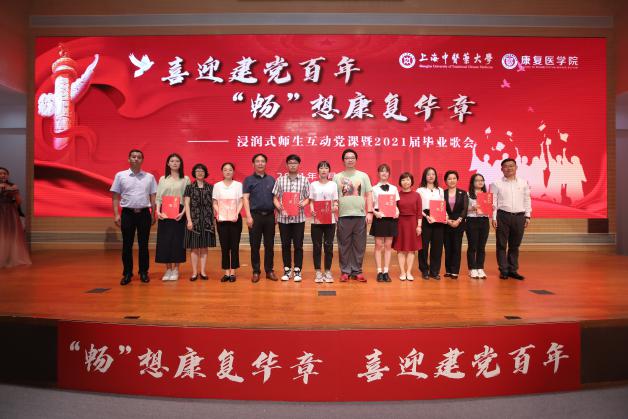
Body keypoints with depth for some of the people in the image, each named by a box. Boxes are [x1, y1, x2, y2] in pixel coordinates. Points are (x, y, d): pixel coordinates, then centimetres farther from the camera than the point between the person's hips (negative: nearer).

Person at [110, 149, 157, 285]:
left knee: (143, 244, 6)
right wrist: (116, 214, -4)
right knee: (127, 245, 5)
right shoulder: (120, 175, 3)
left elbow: (153, 197, 8)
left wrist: (153, 214, 5)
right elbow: (115, 197, 3)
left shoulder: (149, 177, 5)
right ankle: (127, 274, 15)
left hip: (144, 213, 1)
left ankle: (143, 272, 16)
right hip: (127, 213, 0)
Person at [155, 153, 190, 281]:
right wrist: (158, 211, -7)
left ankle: (175, 269, 10)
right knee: (164, 240, 1)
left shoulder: (185, 179, 4)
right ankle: (168, 269, 11)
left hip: (179, 213, -2)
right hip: (164, 213, 2)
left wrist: (183, 212, -13)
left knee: (177, 240, -1)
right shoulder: (162, 179, 10)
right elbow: (158, 198, 8)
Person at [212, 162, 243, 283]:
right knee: (224, 246, 3)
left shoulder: (238, 185, 3)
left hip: (235, 218, -1)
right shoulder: (217, 185, 7)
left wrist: (237, 214, -15)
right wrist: (218, 214, -11)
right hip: (222, 219, 1)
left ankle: (233, 272, 9)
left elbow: (241, 202, 0)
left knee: (234, 245, 1)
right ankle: (226, 272, 11)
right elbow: (215, 203, 6)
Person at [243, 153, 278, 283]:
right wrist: (248, 216, -12)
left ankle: (269, 270, 16)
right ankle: (256, 271, 12)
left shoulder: (271, 179, 12)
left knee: (269, 245, 7)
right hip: (255, 215, -2)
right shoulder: (249, 180, 3)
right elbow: (245, 198, -3)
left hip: (269, 215, 3)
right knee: (255, 245, 3)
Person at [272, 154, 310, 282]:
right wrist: (280, 208, -11)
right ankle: (287, 270, 19)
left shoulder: (304, 180, 4)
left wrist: (303, 203, -15)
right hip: (283, 217, 1)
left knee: (298, 245, 3)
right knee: (285, 245, 8)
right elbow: (275, 198, 6)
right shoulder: (280, 180, 5)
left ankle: (297, 271, 13)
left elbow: (308, 198, 6)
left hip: (299, 217, -1)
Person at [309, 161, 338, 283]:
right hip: (316, 220, 0)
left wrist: (335, 207, -15)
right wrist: (312, 210, -15)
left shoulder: (333, 185, 8)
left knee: (328, 246, 3)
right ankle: (318, 272, 12)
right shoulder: (313, 185, 7)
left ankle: (328, 272, 14)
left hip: (330, 220, 0)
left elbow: (335, 202, 7)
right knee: (317, 246, 2)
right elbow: (311, 201, 5)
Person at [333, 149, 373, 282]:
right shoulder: (337, 177, 8)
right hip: (343, 216, 0)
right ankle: (345, 271, 14)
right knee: (344, 245, 4)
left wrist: (370, 212, -2)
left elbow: (369, 195, 7)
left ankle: (357, 271, 14)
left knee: (359, 246, 4)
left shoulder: (363, 176, 10)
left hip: (360, 216, 1)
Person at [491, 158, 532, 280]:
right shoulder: (497, 183, 1)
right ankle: (503, 270, 10)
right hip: (503, 216, -2)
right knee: (502, 245, 2)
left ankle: (513, 270, 19)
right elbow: (493, 201, -2)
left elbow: (527, 200, 11)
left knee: (515, 245, 10)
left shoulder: (523, 183, 9)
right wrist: (494, 218, -7)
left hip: (519, 216, 3)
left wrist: (527, 216, 6)